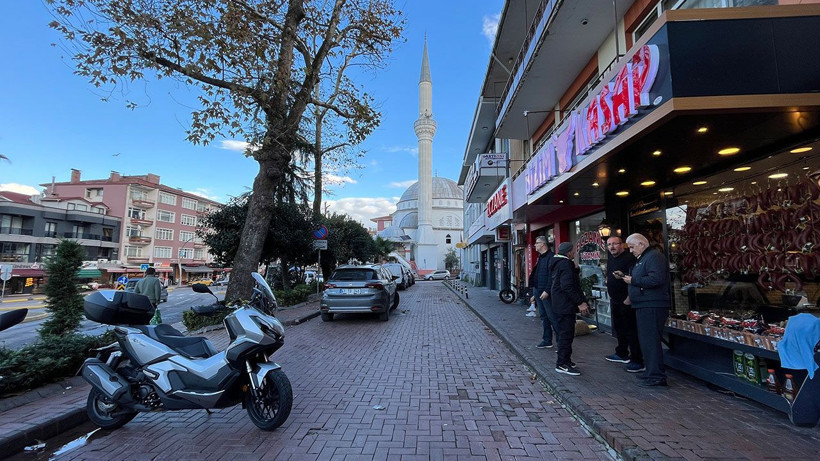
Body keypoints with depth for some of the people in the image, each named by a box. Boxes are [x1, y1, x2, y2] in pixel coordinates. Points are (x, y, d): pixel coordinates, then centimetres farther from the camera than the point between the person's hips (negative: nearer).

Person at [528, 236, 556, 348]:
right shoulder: (540, 258, 17)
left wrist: (547, 291, -25)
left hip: (546, 293, -9)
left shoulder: (551, 257, -12)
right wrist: (534, 294, 21)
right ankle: (547, 341, 22)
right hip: (538, 292, 9)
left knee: (552, 317, -5)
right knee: (543, 317, 13)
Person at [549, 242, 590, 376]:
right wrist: (580, 302, -22)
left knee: (564, 334, 18)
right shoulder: (565, 264, -17)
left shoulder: (558, 263, 16)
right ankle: (562, 364, 2)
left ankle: (563, 361, 27)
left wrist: (576, 269, 4)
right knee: (566, 335, -4)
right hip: (565, 306, -11)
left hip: (559, 305, 11)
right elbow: (567, 287, -25)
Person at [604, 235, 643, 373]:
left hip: (627, 301, -9)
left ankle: (638, 361, 3)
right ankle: (622, 354, 34)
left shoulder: (629, 258, -17)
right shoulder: (610, 259, 12)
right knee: (619, 328, 20)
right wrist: (610, 296, 22)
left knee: (631, 331, -5)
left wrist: (629, 298, -24)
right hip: (615, 300, 10)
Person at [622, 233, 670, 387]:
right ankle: (652, 372, 24)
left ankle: (656, 376, -1)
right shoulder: (643, 258, 21)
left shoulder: (654, 256, -12)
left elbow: (656, 279, -25)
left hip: (652, 306, -11)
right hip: (645, 305, 11)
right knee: (646, 340, 15)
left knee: (650, 341, -7)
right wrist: (628, 278, 12)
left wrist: (633, 280, -17)